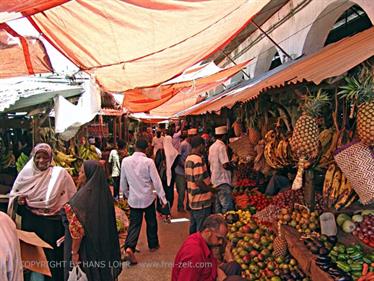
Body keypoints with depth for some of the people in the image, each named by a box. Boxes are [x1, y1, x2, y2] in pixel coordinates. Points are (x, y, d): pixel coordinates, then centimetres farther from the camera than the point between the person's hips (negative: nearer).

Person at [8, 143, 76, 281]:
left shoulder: (60, 173, -8)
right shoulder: (26, 173, 0)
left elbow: (73, 197, -3)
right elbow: (13, 194, 11)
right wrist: (18, 200, -10)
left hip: (52, 222, -3)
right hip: (30, 221, 3)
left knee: (53, 255, 5)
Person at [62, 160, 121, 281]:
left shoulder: (83, 195, -22)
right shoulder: (104, 191, -2)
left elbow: (78, 229, -22)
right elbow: (110, 224, 6)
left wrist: (74, 252, -13)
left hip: (86, 247, -6)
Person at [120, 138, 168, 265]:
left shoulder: (125, 161, -4)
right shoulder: (148, 162, -14)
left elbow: (123, 181, 5)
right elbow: (156, 181, -13)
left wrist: (127, 194, 21)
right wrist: (162, 198, -6)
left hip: (133, 199, 2)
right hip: (148, 198, -2)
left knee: (134, 224, 6)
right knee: (151, 222, 18)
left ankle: (129, 247, -14)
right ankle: (153, 244, 33)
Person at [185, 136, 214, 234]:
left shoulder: (188, 158, 9)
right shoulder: (198, 159, -20)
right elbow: (199, 181, -25)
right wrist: (211, 189, -12)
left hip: (192, 199, 9)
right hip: (201, 201, -9)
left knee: (193, 226, 20)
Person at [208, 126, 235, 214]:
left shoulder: (212, 147, 12)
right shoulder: (222, 146, -15)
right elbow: (225, 165, -22)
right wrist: (234, 166, -4)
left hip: (214, 180, 9)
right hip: (223, 180, -9)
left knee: (217, 207, 14)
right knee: (228, 207, -8)